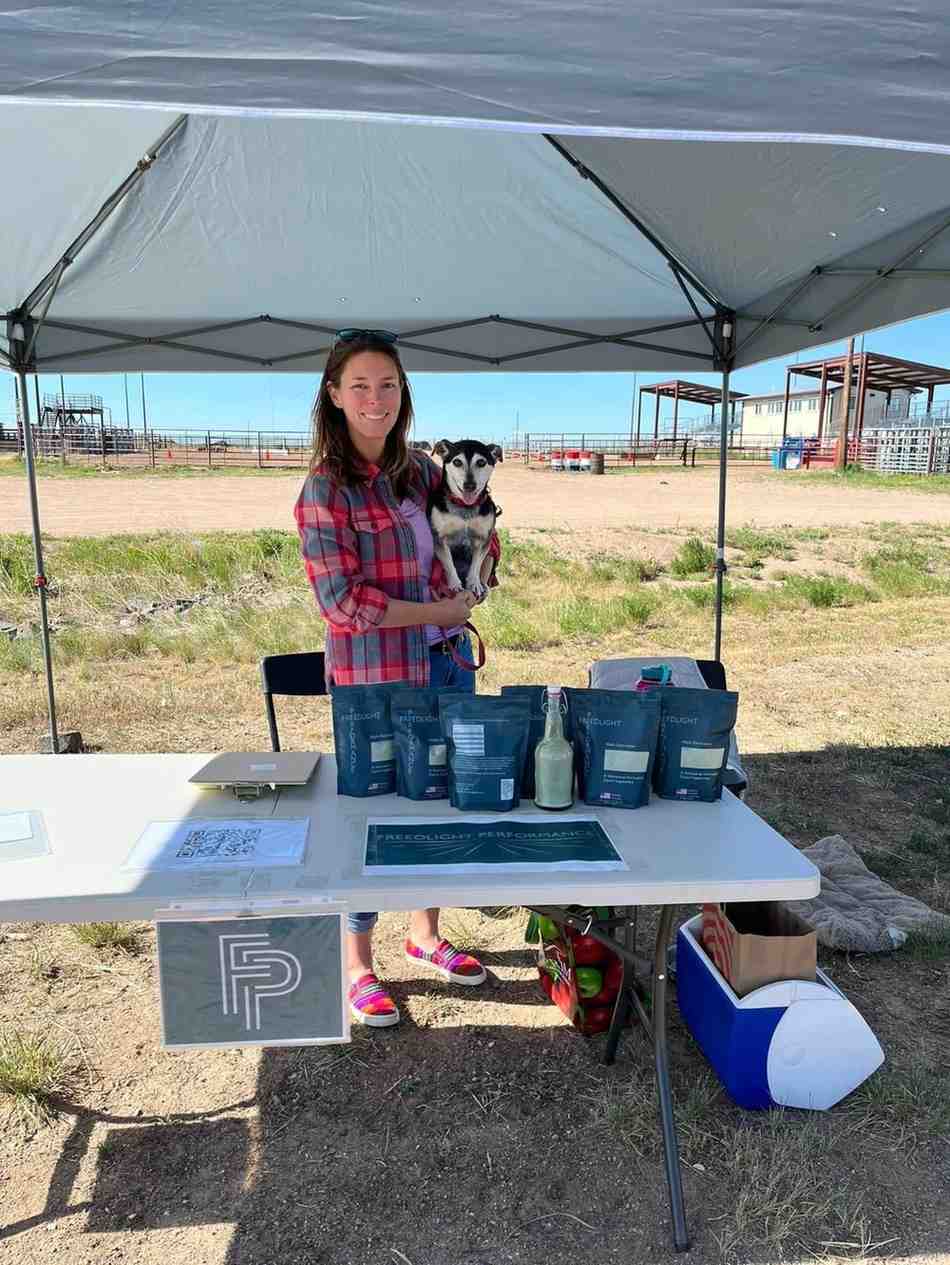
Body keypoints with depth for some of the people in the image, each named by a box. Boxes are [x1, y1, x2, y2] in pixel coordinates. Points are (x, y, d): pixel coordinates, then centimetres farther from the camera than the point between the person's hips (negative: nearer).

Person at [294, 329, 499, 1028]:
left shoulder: (420, 471, 6)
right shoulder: (326, 489, -13)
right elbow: (342, 601, -18)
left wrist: (473, 582, 0)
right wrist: (440, 611, -15)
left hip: (447, 662, 7)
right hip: (375, 678, -6)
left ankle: (426, 933, 40)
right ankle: (357, 964, 29)